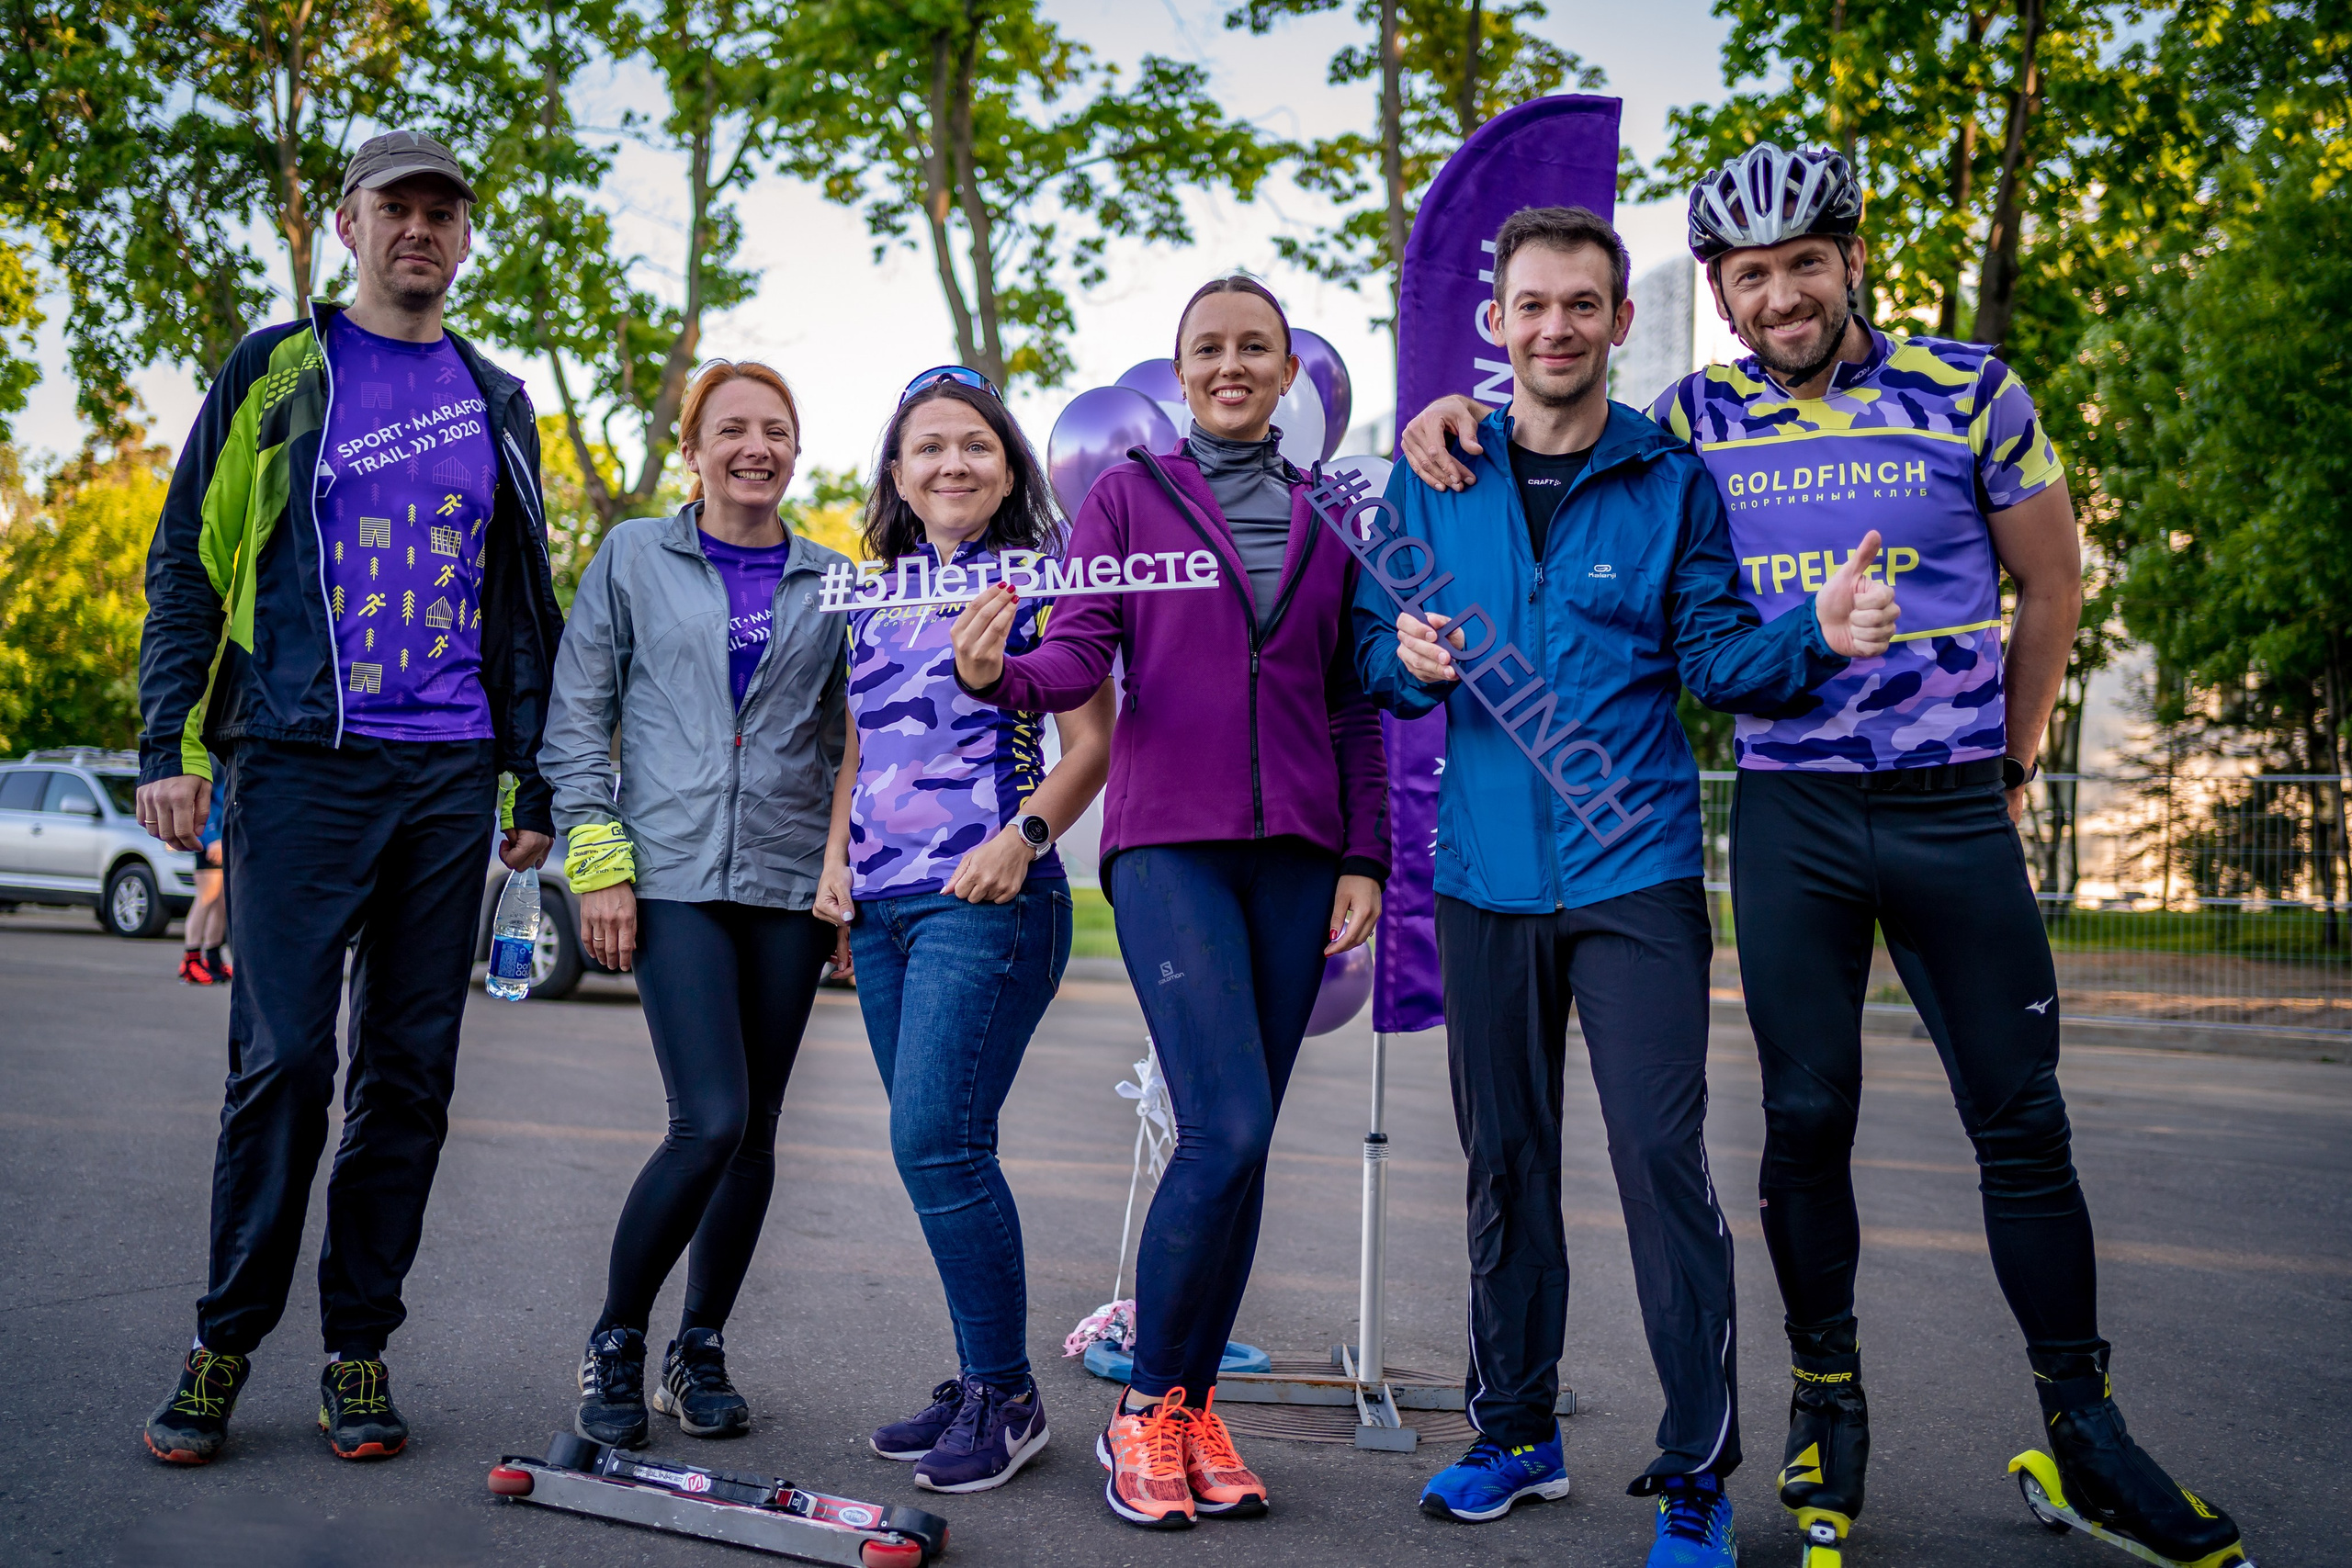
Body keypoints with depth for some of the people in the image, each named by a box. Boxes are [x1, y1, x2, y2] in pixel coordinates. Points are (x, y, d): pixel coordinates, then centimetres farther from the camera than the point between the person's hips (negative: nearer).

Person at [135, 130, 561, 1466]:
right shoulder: (274, 375, 9)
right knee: (283, 1061, -5)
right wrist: (171, 744, -3)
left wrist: (533, 783, 11)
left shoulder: (497, 404, 16)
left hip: (451, 778, 3)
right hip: (301, 765, -2)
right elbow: (189, 563, 7)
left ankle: (358, 1346, 15)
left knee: (412, 1072, 4)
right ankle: (225, 1343, 11)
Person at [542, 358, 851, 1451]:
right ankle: (613, 1343, 8)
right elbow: (576, 718, 4)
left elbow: (851, 741, 13)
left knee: (754, 1132, 5)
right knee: (711, 1122, -14)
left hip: (788, 879, 3)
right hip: (672, 874, -3)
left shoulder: (832, 582, 11)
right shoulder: (633, 558, 7)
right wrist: (597, 859, -5)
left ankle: (700, 1352, 22)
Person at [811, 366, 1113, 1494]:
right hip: (882, 905, 7)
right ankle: (980, 1385, 19)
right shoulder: (875, 598, 18)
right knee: (938, 1150, 8)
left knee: (935, 1139, -13)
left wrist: (1024, 833, -19)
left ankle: (1005, 1397, 1)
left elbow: (1092, 740, -5)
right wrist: (835, 858, 11)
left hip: (985, 899, -6)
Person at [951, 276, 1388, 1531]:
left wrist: (1365, 856, 6)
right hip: (1169, 839, -3)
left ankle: (1194, 1406, 18)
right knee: (1225, 1130, -15)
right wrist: (998, 673, -26)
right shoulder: (1128, 495, 7)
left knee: (1239, 1144, 4)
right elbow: (1080, 655, -4)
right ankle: (1143, 1409, 4)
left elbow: (1353, 705, 14)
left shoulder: (1327, 515, 14)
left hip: (1294, 852, 3)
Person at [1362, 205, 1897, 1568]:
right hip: (1486, 878, 3)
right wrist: (1408, 663, -12)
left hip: (1634, 868, -2)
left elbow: (1719, 655, 0)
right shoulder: (1432, 481, 8)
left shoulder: (1672, 481, 3)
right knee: (1506, 1163, 12)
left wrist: (1815, 637, -20)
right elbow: (1376, 655, 11)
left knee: (1663, 1162, -6)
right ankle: (1519, 1432, 28)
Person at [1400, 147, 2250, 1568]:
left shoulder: (1973, 392, 0)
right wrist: (1458, 413, -5)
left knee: (2024, 1125, 4)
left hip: (1954, 812, 0)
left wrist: (2009, 763, 11)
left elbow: (2052, 585, 9)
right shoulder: (1695, 421, 3)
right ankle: (1829, 1405, 22)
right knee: (1807, 1121, 5)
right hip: (1790, 816, 1)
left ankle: (2084, 1430, 19)